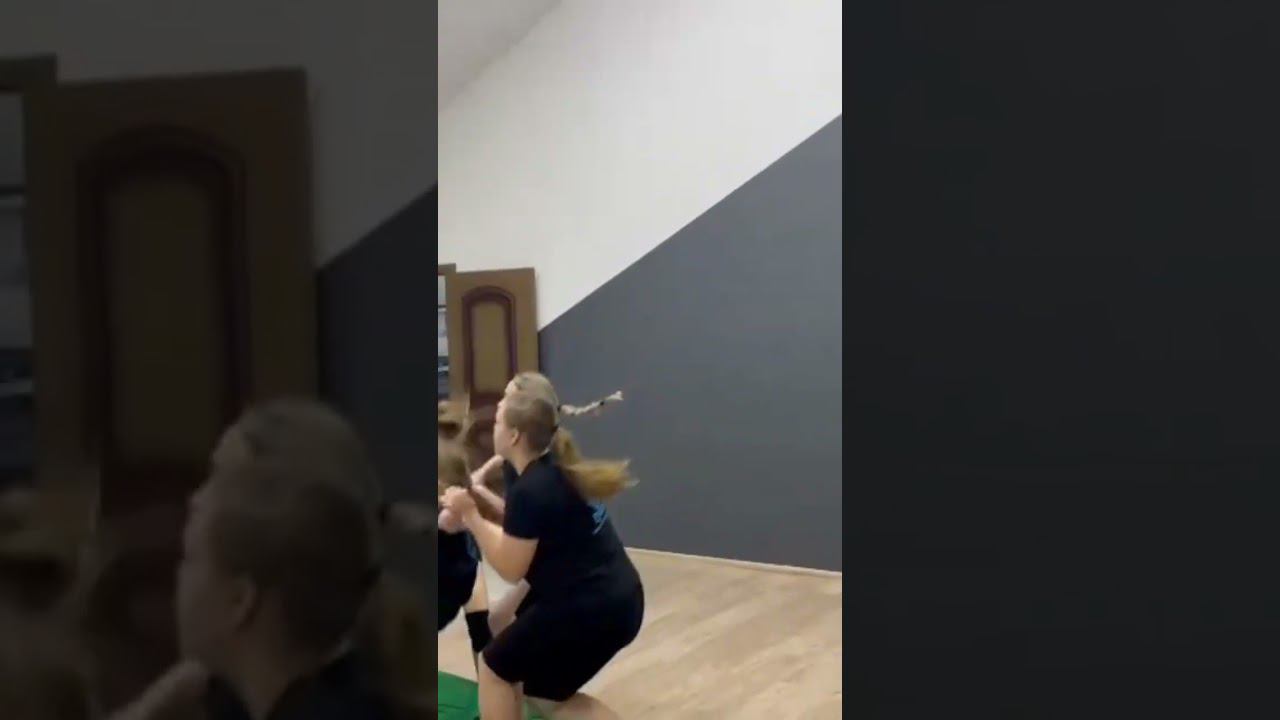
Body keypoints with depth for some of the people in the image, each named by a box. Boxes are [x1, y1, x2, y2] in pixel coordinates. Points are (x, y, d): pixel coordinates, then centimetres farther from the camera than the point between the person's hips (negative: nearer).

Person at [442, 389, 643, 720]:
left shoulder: (528, 489, -18)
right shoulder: (560, 472, 10)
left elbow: (510, 569, -11)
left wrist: (470, 515, -8)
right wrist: (480, 500, 19)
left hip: (586, 608, -9)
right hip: (619, 602, 9)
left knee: (495, 668, 12)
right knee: (547, 693, 22)